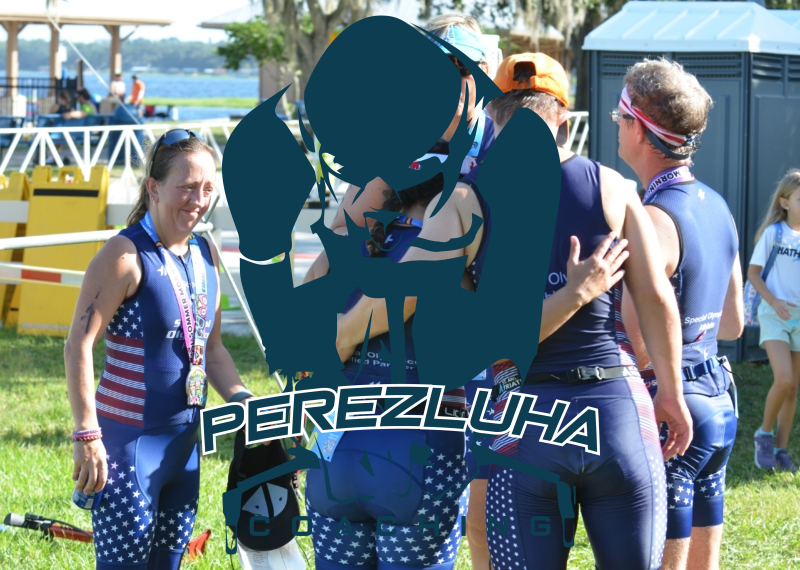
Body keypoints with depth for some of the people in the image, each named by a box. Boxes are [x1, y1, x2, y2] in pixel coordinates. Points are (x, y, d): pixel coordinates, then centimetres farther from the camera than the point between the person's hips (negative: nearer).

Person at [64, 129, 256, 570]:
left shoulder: (206, 255, 9)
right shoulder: (126, 254, -14)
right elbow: (79, 347, -16)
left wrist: (241, 399, 3)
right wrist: (87, 436, -20)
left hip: (186, 440, 8)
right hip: (129, 442, -8)